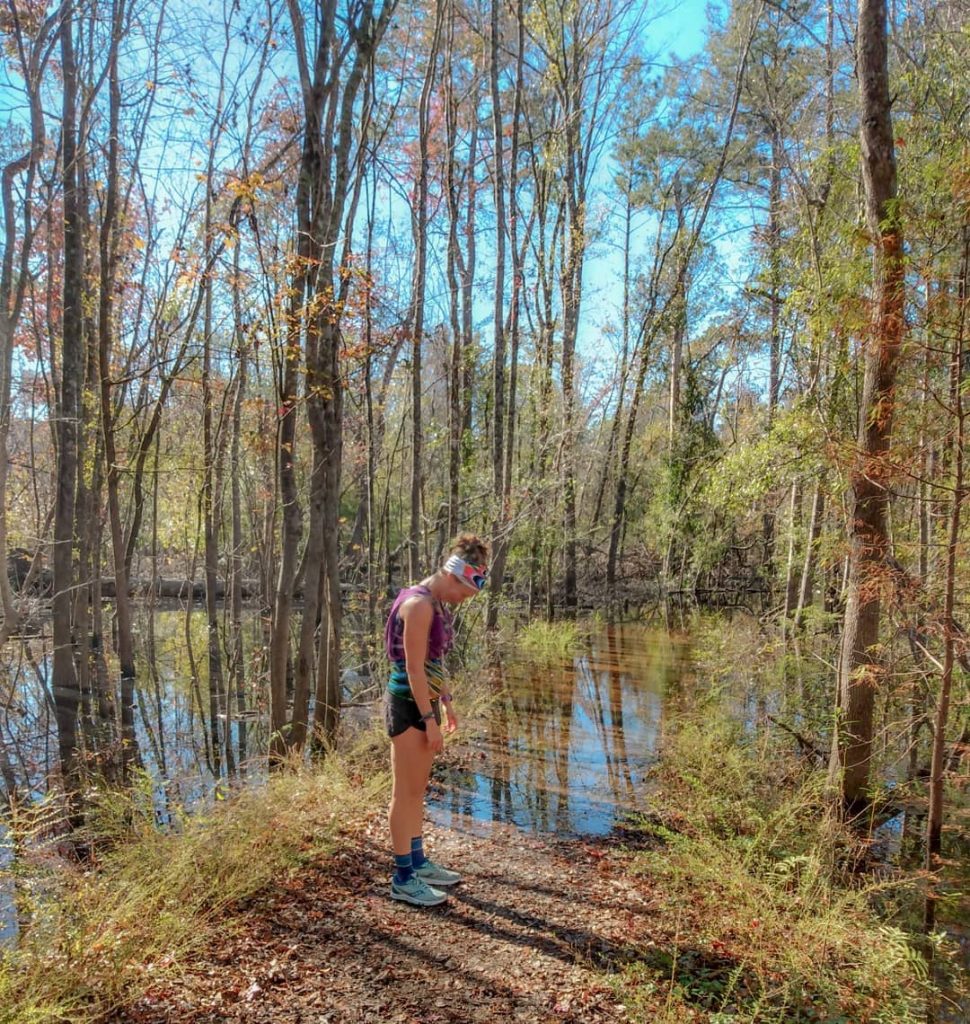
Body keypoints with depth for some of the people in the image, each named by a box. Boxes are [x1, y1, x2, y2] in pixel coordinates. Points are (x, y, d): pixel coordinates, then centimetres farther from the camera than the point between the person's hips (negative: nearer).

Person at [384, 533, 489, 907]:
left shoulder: (437, 604, 9)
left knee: (418, 790, 19)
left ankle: (418, 861, 32)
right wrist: (430, 719, -19)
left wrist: (446, 702, 19)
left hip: (424, 702, 10)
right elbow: (414, 668, -22)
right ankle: (403, 879, 13)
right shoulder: (419, 604, -21)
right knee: (406, 792, 1)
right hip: (408, 704, -10)